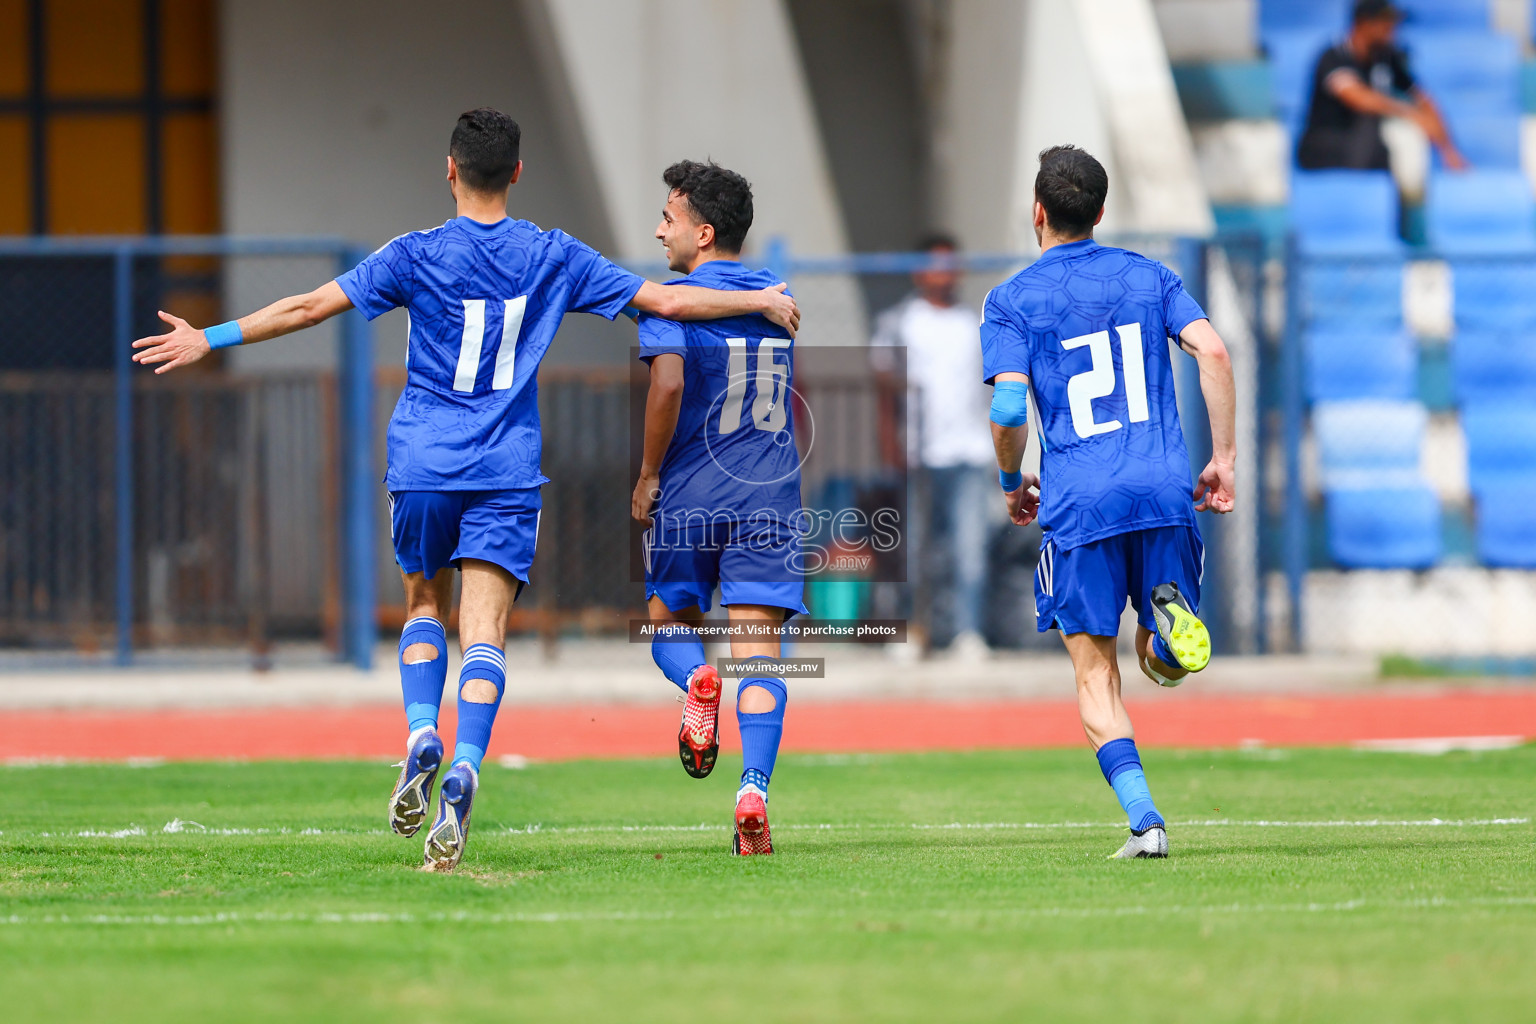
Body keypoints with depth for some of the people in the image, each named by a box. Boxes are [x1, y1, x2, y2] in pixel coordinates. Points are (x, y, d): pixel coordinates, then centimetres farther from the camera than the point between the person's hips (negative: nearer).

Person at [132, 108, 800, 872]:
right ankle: (463, 770, -26)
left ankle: (422, 734, -3)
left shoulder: (419, 255, -3)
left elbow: (311, 306, -3)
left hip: (422, 464, 0)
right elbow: (668, 302, 6)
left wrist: (211, 340, 5)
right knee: (484, 627, -5)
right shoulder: (554, 258, 3)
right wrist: (760, 302, 20)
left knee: (426, 604, 20)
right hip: (507, 470, 0)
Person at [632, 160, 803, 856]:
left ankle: (695, 681, -16)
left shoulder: (674, 299, -8)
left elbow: (668, 382, -21)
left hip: (688, 493, -3)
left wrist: (648, 474, -11)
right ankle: (753, 789, -18)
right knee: (758, 649, -1)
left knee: (671, 623, 18)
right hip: (769, 497, 3)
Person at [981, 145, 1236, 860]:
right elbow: (1212, 351, -1)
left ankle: (1144, 820, -11)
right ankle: (1170, 615, -21)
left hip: (1079, 505, -3)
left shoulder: (1011, 301, 3)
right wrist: (1223, 458, 4)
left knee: (1096, 675, 4)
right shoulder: (1149, 277, 12)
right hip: (1165, 491, 3)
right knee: (1165, 663, 15)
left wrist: (1012, 482, 12)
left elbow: (1009, 410, -7)